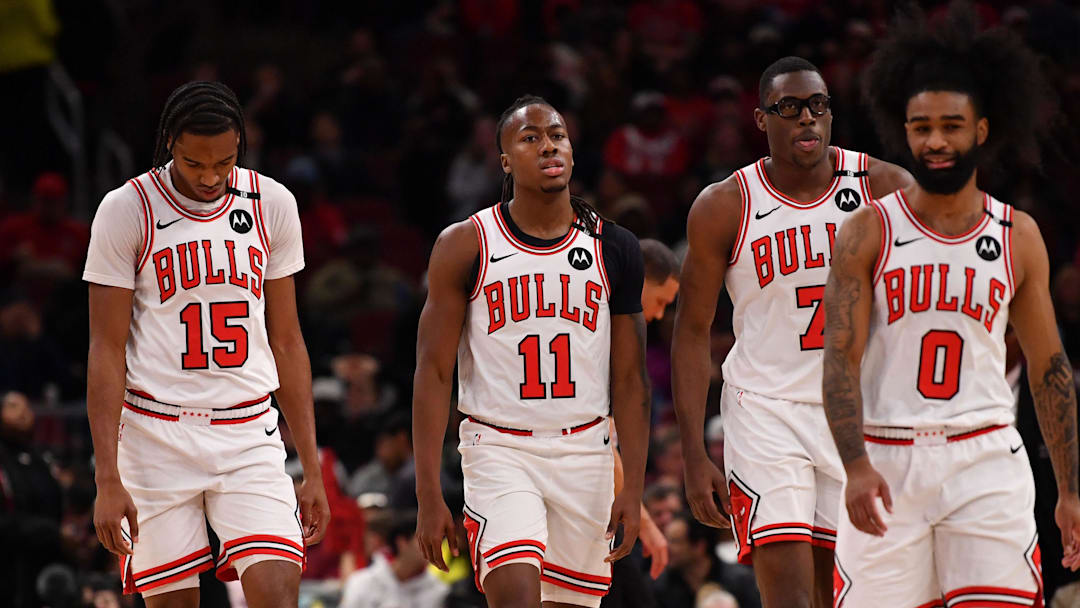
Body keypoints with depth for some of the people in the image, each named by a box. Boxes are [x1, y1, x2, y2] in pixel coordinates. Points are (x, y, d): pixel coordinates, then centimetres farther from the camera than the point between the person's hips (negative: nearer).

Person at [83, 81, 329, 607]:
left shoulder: (272, 205, 5)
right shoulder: (126, 211, -5)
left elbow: (286, 342, 11)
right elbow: (106, 352, -5)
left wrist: (311, 468, 8)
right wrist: (108, 479, -11)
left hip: (249, 435, 2)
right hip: (157, 439, -2)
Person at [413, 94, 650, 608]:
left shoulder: (613, 248, 5)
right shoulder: (466, 246, -3)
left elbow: (629, 379, 8)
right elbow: (433, 373, -3)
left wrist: (633, 488, 0)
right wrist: (429, 496, -9)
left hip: (584, 452, 3)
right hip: (499, 450, -3)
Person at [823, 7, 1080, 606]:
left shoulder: (1018, 237, 7)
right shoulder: (869, 233, 0)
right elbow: (840, 360, -6)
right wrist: (856, 466, -21)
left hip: (986, 462, 1)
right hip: (886, 461, -1)